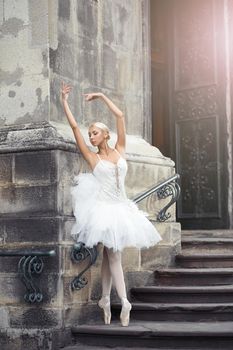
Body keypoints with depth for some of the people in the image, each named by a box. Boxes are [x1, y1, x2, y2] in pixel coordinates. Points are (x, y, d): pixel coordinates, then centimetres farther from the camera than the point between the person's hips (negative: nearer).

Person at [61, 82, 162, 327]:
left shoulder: (119, 151, 8)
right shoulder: (93, 158, 2)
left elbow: (120, 116, 5)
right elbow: (74, 127, 0)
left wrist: (102, 96, 10)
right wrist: (64, 101, 2)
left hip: (120, 207, 3)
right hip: (103, 208, -3)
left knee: (109, 255, 7)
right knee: (113, 255, -5)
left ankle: (105, 300, 13)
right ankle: (124, 302, -5)